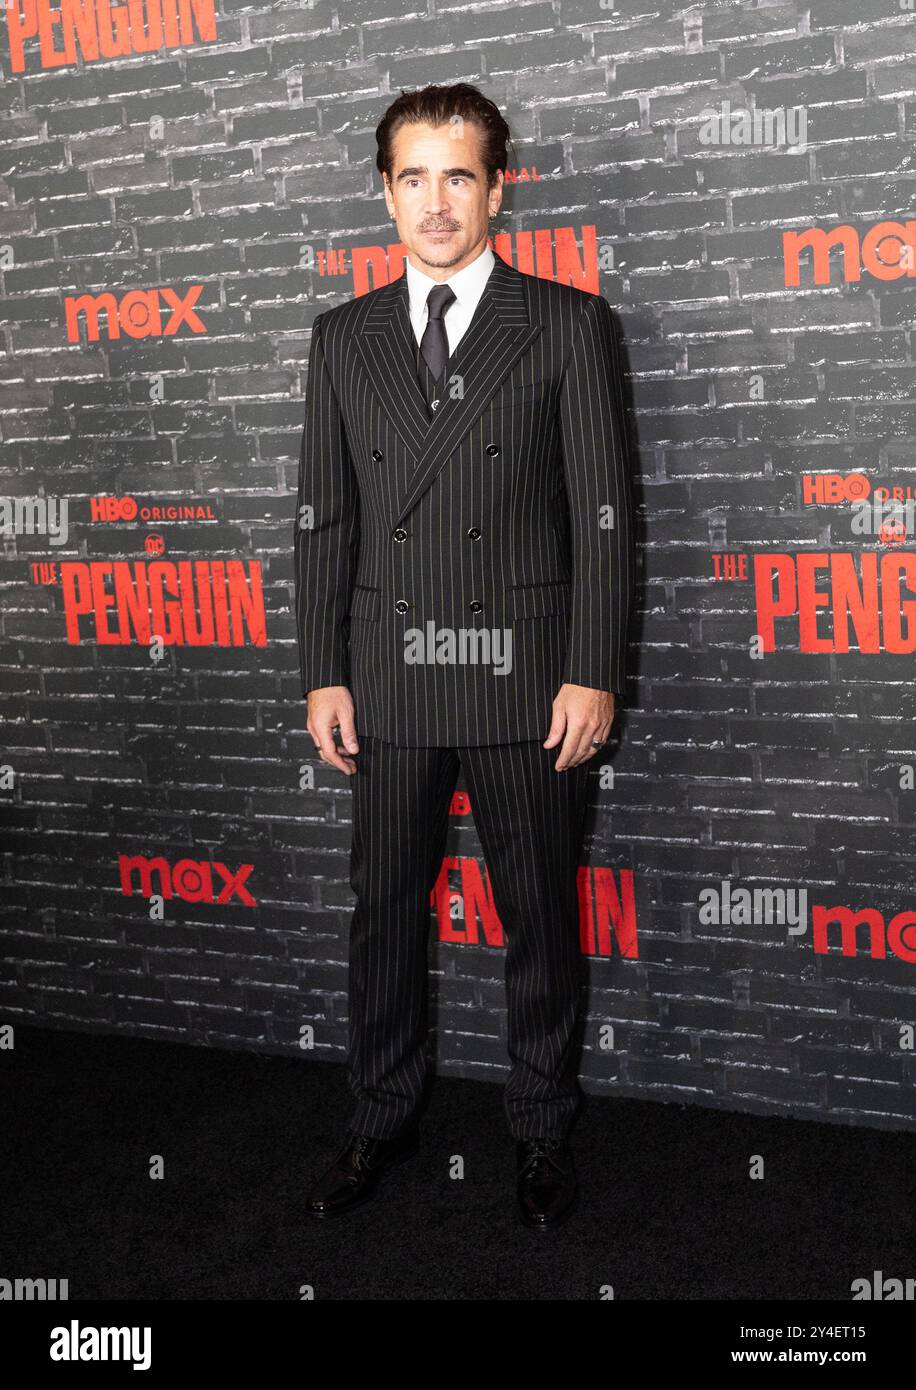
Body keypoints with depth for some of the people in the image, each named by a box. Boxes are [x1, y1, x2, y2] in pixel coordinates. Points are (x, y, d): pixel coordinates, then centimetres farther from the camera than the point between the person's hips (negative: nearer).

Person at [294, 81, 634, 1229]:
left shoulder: (569, 325, 0)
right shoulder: (343, 336, 9)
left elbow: (603, 511, -3)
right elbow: (322, 517, 8)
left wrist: (593, 673, -9)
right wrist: (322, 674, 3)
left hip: (523, 673, -2)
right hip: (388, 677, 3)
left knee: (540, 915, 9)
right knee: (384, 907, 12)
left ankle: (542, 1130, 27)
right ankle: (383, 1121, 30)